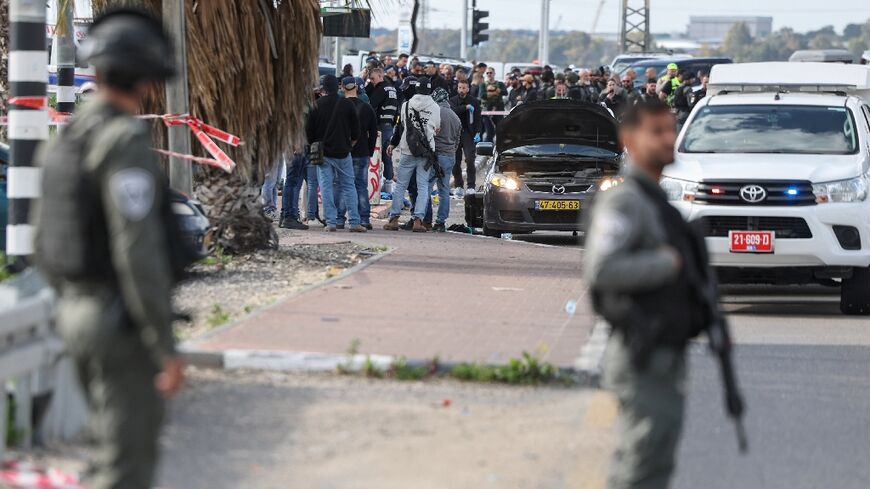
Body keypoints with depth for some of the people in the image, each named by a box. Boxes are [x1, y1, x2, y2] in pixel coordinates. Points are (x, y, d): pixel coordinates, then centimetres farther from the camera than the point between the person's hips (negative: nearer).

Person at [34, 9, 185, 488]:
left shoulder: (67, 139, 10)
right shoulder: (125, 142, -19)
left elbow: (48, 240, 17)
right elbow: (138, 251, -24)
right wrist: (166, 348, -21)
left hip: (80, 315, 9)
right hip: (124, 324, -9)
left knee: (120, 446, 21)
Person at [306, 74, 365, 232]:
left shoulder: (317, 105, -5)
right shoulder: (347, 104, -2)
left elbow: (309, 130, -1)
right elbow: (356, 130, 3)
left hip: (323, 152, -1)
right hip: (343, 153, 1)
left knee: (326, 188, 2)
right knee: (348, 186, 7)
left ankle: (331, 222, -4)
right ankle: (354, 222, 2)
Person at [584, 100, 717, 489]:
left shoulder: (658, 201, 18)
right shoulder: (623, 201, -14)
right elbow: (601, 271, -28)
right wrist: (668, 262, -19)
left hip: (666, 357, 10)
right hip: (644, 362, -10)